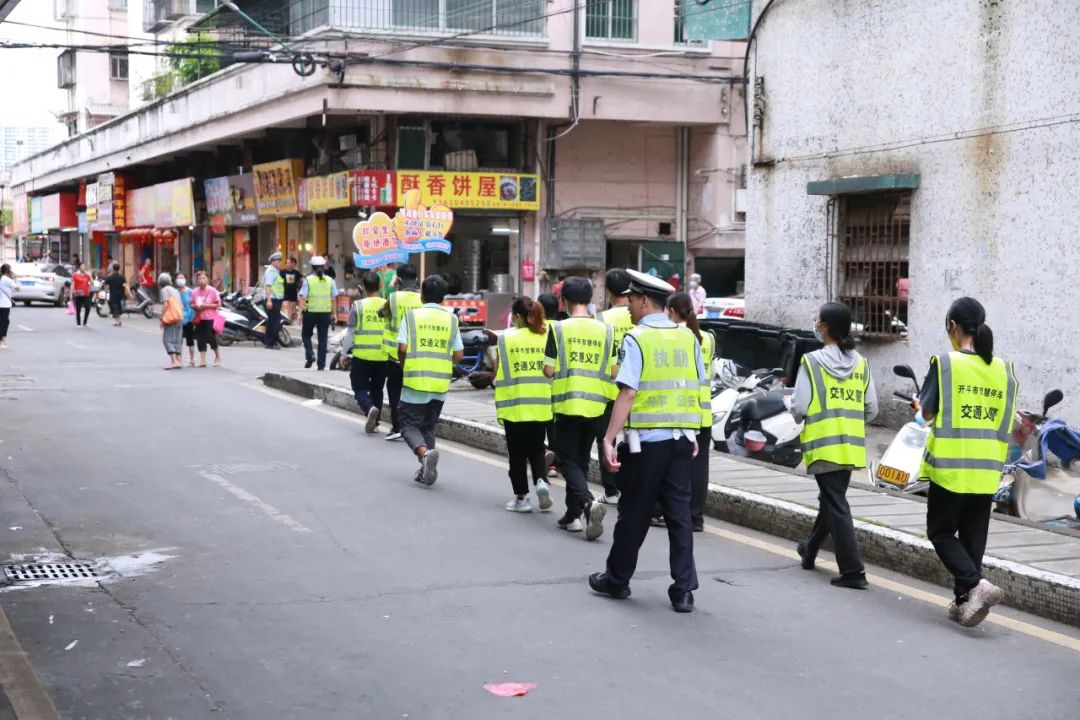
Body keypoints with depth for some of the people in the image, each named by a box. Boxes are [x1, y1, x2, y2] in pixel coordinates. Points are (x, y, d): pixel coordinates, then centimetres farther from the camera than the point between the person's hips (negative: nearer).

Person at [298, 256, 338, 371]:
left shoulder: (308, 280, -5)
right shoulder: (330, 281, 3)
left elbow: (302, 297, -11)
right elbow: (334, 298, 2)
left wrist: (301, 309, -7)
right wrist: (333, 313, 9)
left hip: (311, 312, -2)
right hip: (325, 312, 2)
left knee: (306, 334, 17)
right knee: (323, 338, 9)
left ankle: (310, 355, -3)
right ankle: (321, 364, 8)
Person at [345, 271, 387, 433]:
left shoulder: (358, 306, -7)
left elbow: (351, 332, -4)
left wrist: (345, 353, 5)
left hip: (361, 355, -3)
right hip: (382, 356, 3)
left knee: (360, 388, 6)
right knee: (377, 390, 17)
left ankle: (370, 408, -21)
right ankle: (374, 421, 18)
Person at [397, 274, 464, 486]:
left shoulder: (411, 315, -4)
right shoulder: (451, 319, 4)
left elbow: (402, 348, -12)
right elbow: (459, 355, 2)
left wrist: (403, 364, 9)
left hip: (415, 380, -3)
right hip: (441, 382, 3)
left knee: (410, 424, 6)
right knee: (429, 426, 18)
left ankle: (425, 453, -22)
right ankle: (427, 471, 14)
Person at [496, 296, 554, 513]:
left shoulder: (506, 338, -7)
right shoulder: (547, 337, -1)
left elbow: (497, 373, -5)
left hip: (515, 405, -2)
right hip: (541, 406, 3)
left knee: (518, 453, 10)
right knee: (537, 449, 18)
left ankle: (521, 497, 13)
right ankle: (541, 481, -5)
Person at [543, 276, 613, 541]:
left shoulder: (559, 328, -9)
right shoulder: (605, 330, 1)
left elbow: (549, 370, -8)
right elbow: (611, 371, 2)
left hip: (567, 405, -4)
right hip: (595, 406, 4)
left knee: (568, 460, 2)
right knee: (581, 460, 17)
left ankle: (588, 503, -22)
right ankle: (573, 514, 21)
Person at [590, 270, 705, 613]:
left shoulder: (636, 338, -9)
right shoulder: (688, 337, 7)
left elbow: (628, 393, -18)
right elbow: (696, 390, 9)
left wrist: (609, 438, -18)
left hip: (646, 438, -5)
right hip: (683, 437, 5)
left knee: (635, 512, 8)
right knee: (679, 512, 7)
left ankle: (617, 579, 22)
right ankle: (684, 590, 5)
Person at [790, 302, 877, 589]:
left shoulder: (812, 362, -11)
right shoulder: (861, 364, 4)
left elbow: (799, 408, -13)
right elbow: (871, 409, 5)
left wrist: (799, 414, 9)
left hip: (824, 446, -6)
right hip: (852, 446, 6)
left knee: (836, 506, -3)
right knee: (830, 500, 22)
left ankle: (853, 571, -7)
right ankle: (810, 549, 43)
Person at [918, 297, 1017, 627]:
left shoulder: (945, 364, -11)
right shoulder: (1003, 369, 4)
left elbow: (925, 413, -7)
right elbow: (1006, 423, 8)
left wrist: (920, 412, 14)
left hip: (950, 467, -5)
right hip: (987, 471, 5)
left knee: (941, 532, 7)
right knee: (973, 537, 15)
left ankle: (976, 585, -13)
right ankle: (965, 601, 17)